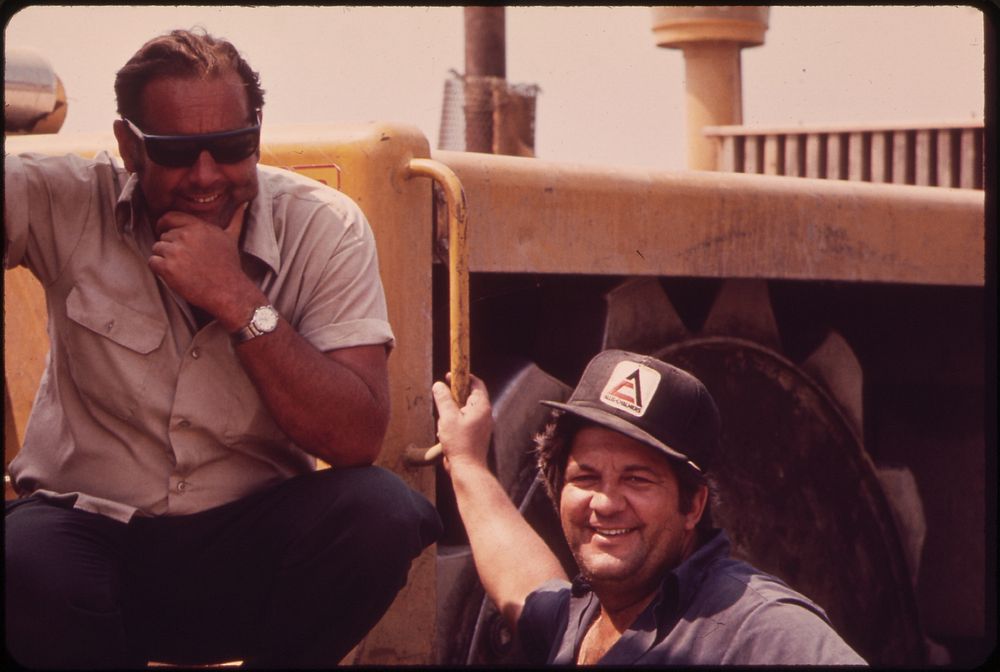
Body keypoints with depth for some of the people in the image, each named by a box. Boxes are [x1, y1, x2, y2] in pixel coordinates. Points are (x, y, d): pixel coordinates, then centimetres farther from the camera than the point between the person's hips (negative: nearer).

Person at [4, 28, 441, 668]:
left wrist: (239, 302, -22)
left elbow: (357, 441, -15)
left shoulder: (324, 227, -5)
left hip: (251, 542, 2)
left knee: (382, 511, -29)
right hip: (89, 531, -1)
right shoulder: (69, 205, -5)